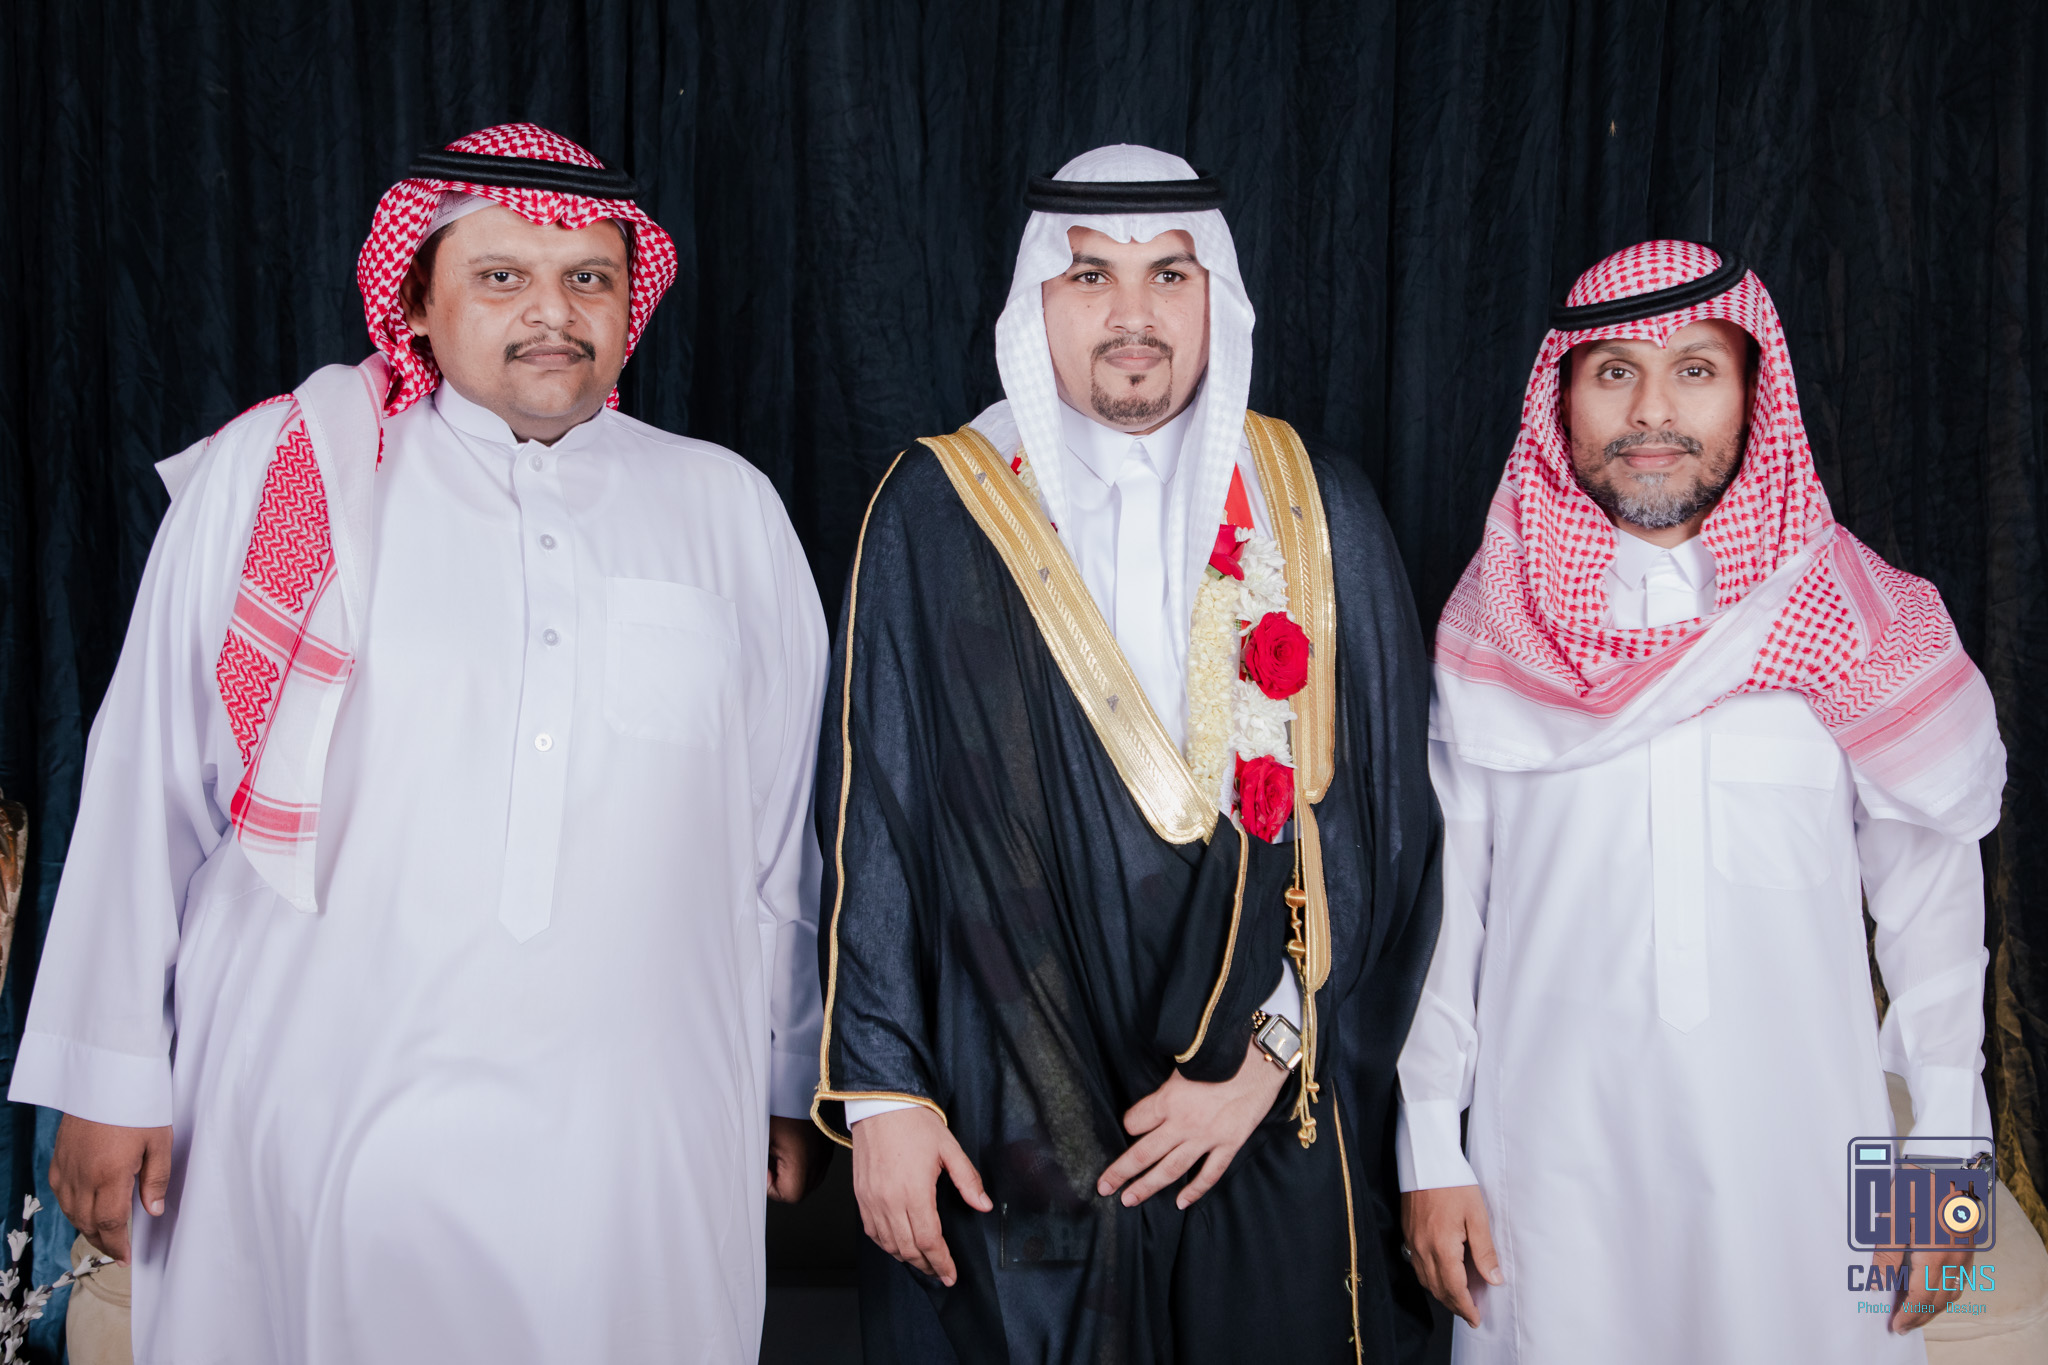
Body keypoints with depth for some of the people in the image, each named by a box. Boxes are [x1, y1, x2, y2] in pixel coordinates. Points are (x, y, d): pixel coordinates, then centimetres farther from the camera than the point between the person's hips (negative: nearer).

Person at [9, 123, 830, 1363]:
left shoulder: (730, 513, 8)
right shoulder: (266, 477, 2)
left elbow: (783, 828, 12)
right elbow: (147, 787, 4)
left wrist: (790, 1088, 14)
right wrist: (113, 1075, 3)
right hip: (315, 1131, -1)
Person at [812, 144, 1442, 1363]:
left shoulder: (1318, 513, 3)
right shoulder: (938, 514, -2)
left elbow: (1375, 816, 1)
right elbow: (873, 819, -2)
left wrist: (1271, 1057, -6)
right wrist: (880, 1090, -5)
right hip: (1008, 1131, -1)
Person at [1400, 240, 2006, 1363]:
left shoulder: (1858, 629, -1)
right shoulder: (1490, 636, 0)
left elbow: (1931, 893, 4)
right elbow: (1440, 896, 3)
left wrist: (1944, 1154, 4)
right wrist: (1430, 1155, 2)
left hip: (1800, 1160, 0)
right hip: (1554, 1165, 0)